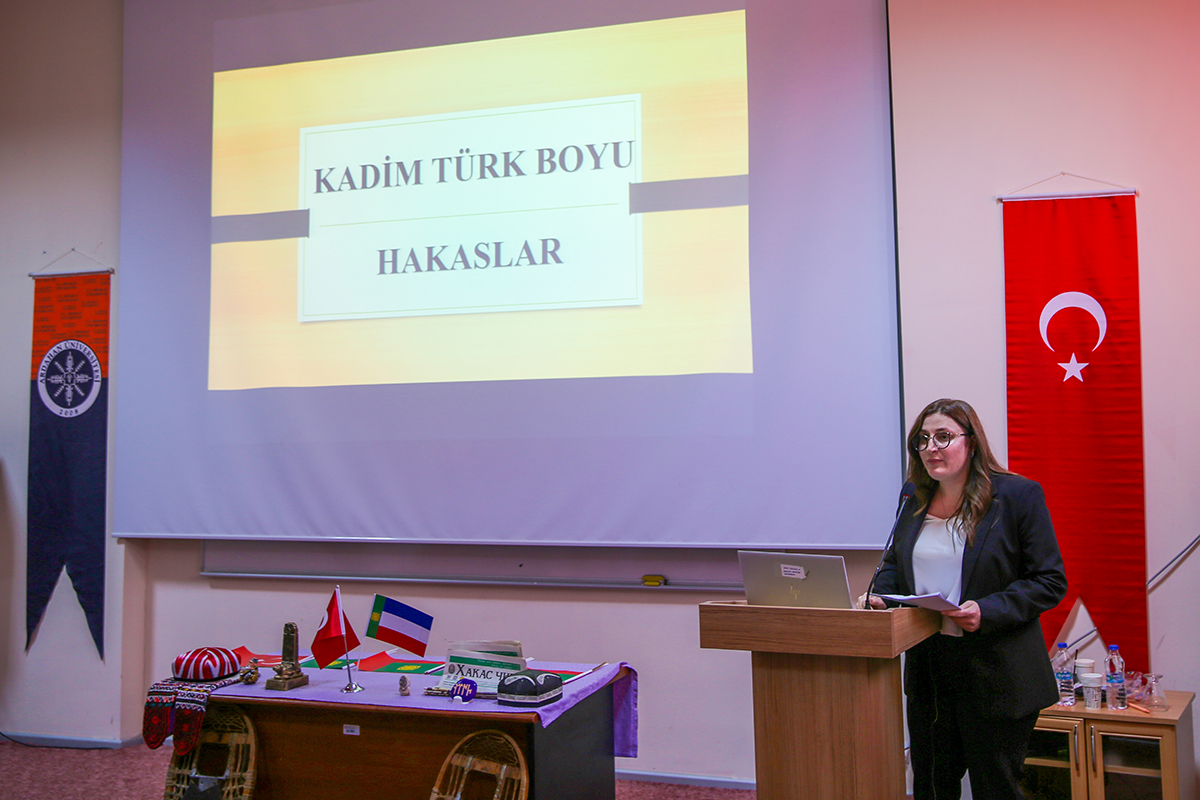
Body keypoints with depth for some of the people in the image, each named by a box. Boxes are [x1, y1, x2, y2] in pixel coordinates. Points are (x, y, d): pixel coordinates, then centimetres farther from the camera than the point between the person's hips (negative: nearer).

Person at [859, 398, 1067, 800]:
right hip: (927, 670, 5)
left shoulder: (1018, 495, -8)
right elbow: (893, 564, 20)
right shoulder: (916, 504, 9)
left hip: (996, 675, -5)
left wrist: (988, 611, -23)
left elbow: (1050, 581, -10)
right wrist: (877, 595, -2)